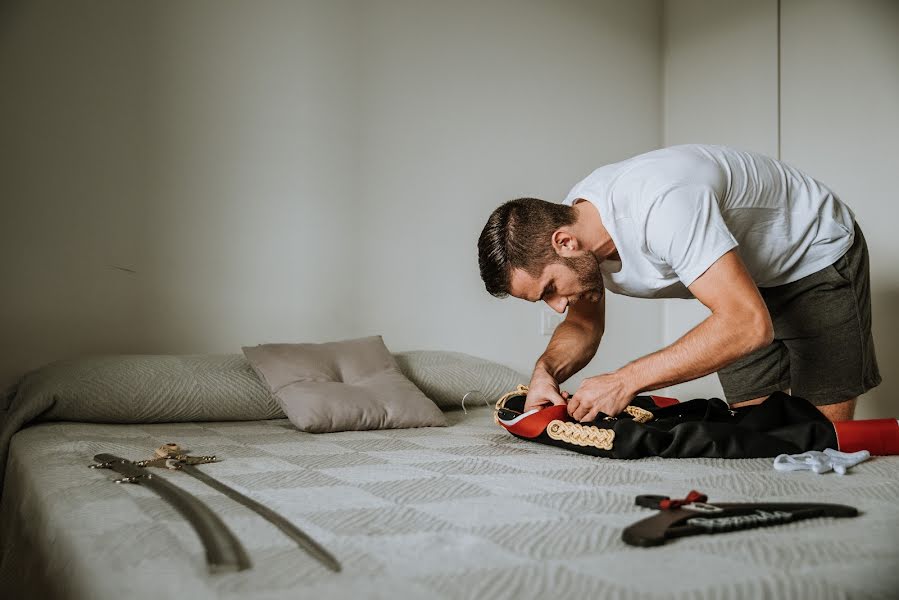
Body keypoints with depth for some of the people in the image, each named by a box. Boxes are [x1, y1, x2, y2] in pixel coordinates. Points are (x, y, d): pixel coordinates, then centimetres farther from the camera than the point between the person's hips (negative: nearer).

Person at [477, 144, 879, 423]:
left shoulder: (661, 205, -42)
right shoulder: (571, 221, -16)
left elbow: (749, 324, -44)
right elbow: (583, 325, -1)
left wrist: (626, 381, -43)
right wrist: (546, 369, -23)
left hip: (819, 261, -7)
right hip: (746, 278, 7)